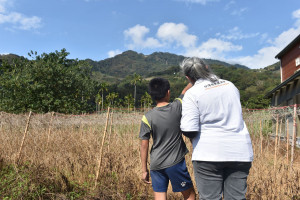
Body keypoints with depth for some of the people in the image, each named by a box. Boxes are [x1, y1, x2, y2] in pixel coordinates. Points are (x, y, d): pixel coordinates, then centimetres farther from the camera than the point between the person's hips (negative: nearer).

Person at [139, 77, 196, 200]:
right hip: (175, 162, -1)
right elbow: (186, 91, 10)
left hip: (156, 165, 1)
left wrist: (144, 170, 5)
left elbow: (144, 146, -5)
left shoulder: (147, 118, -8)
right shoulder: (177, 107, -9)